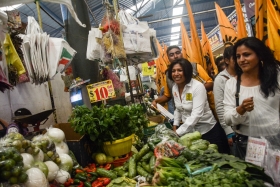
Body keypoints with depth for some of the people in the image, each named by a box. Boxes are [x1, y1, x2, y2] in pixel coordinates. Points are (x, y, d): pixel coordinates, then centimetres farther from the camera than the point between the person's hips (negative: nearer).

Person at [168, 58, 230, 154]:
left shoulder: (198, 86, -22)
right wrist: (175, 125, 1)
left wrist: (178, 133, -31)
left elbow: (196, 114, -30)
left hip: (208, 131, -6)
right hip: (189, 131, 6)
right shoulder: (174, 88, -1)